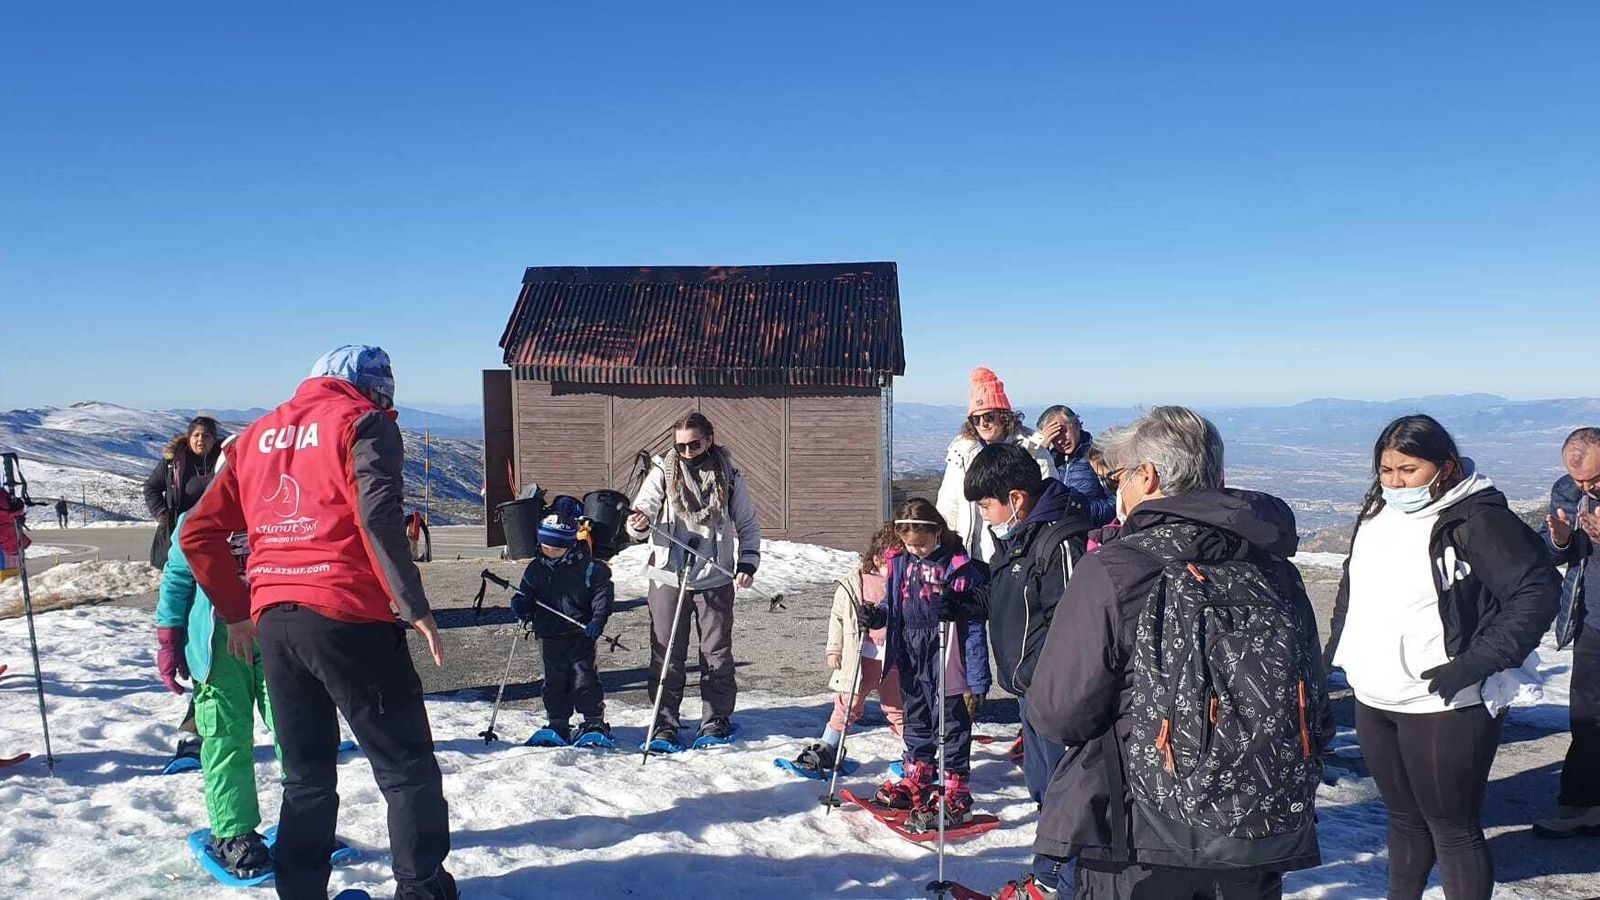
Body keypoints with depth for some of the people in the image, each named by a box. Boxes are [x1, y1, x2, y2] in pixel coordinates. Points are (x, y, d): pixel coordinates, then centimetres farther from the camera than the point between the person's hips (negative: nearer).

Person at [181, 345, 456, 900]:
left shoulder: (259, 433, 18)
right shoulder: (362, 421, 0)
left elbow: (199, 533, 15)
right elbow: (378, 516, -17)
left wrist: (237, 609, 18)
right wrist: (413, 605, -14)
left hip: (273, 621, 6)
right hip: (347, 619, -6)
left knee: (307, 775, 18)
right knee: (407, 768, 4)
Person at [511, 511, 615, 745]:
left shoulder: (588, 567, -7)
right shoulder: (536, 569, 6)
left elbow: (602, 592, -5)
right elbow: (527, 596, 13)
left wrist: (598, 620, -16)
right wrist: (521, 606, -10)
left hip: (580, 635, -4)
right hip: (549, 636, 4)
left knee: (584, 677, -2)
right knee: (555, 681, 8)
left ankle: (594, 722, 11)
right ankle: (558, 724, 18)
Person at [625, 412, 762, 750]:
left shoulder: (729, 477, 5)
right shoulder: (663, 472, 2)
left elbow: (748, 524, 13)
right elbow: (644, 507, -6)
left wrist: (747, 563, 1)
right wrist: (639, 523, -29)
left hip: (715, 580, 1)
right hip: (668, 578, 0)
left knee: (717, 653, 7)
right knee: (666, 654, 3)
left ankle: (716, 719, 20)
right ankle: (664, 723, 13)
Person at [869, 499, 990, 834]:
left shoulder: (960, 568, -15)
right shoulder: (902, 564, 4)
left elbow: (974, 626, -13)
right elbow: (893, 609, 18)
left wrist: (978, 679, -14)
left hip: (946, 665, -7)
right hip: (911, 659, 7)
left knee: (951, 725, 2)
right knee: (916, 720, 20)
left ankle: (956, 796, 10)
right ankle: (917, 781, 36)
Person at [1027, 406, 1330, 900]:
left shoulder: (1110, 571, -17)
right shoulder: (1277, 572, 0)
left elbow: (1057, 715, -15)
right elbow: (1318, 719, 7)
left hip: (1143, 847, -5)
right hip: (1261, 846, 5)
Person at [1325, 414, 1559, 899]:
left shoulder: (1477, 519, -14)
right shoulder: (1376, 514, 7)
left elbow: (1538, 590, -17)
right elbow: (1353, 584, 20)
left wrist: (1476, 664, -22)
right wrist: (1337, 648, 13)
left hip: (1444, 708, -7)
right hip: (1373, 701, 7)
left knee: (1452, 827, 4)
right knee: (1403, 816, 21)